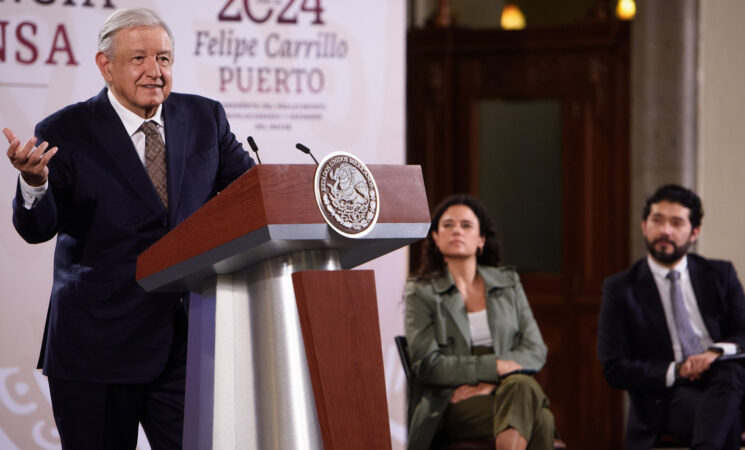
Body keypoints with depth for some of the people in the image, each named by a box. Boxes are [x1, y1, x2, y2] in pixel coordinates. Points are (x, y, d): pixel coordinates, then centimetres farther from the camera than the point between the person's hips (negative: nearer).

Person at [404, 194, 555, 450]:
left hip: (507, 389, 3)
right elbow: (427, 364, -4)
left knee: (522, 386, -37)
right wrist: (495, 366, -13)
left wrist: (488, 383, -10)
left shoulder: (508, 283, 17)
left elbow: (536, 350, 8)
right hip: (454, 406, -3)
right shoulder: (421, 293, 8)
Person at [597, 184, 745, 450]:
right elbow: (614, 368, 1)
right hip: (665, 397, -3)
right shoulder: (620, 289, 8)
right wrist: (675, 371, -13)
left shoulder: (720, 275, 17)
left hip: (722, 379, 3)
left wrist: (718, 352, -13)